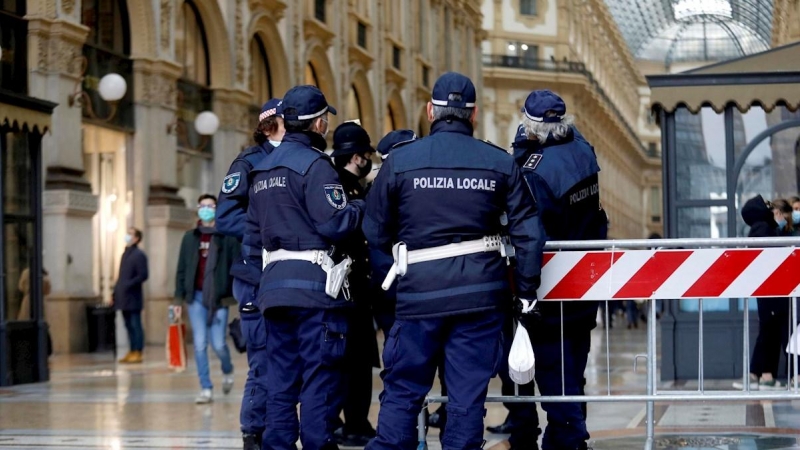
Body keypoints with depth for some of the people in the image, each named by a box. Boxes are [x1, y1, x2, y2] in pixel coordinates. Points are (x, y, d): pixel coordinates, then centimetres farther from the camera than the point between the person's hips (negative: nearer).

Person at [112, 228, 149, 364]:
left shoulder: (139, 255, -7)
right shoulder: (125, 254, 18)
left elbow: (143, 275, -14)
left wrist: (127, 286, -21)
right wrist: (115, 292, 14)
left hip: (133, 297, -8)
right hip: (123, 297, 8)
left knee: (135, 325, -4)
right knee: (129, 326, 10)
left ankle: (138, 353, -3)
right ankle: (132, 352, 14)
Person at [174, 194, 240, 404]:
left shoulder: (227, 238, 2)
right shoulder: (190, 238, 9)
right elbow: (182, 269, 11)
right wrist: (179, 298, 6)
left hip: (219, 298, -2)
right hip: (196, 297, 2)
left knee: (218, 344, -3)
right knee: (199, 345, -1)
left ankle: (227, 371, 29)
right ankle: (206, 389, 5)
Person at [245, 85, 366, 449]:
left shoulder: (263, 168, 16)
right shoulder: (314, 164, -11)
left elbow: (253, 231, 18)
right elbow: (335, 223, -19)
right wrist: (361, 207, -1)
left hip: (273, 283, 8)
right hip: (314, 284, -8)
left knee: (281, 374, 11)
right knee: (321, 374, -5)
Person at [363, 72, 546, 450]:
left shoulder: (399, 161, -1)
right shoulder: (500, 163, 3)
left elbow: (375, 232, 4)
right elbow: (528, 232, 2)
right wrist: (527, 292, 10)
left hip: (419, 292, -1)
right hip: (481, 295, 1)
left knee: (401, 392, 8)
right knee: (468, 394, 6)